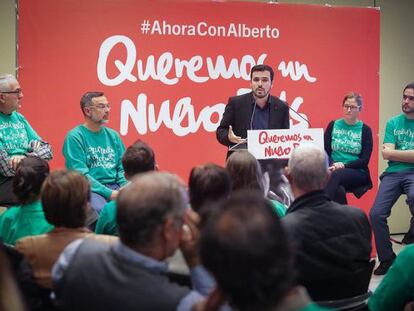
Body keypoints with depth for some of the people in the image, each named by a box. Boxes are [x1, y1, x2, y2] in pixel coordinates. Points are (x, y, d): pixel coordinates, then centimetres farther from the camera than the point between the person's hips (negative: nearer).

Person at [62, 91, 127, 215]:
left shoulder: (113, 135, 17)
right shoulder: (75, 137, -2)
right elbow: (80, 174, -10)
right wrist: (108, 193, -16)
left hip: (115, 186, 5)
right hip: (90, 189, -5)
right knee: (100, 209, -38)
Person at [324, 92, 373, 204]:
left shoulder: (365, 130, 6)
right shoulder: (333, 125, 12)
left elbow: (364, 160, -1)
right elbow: (325, 151, 7)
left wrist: (344, 165, -16)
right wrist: (333, 165, -15)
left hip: (357, 172, -1)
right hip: (334, 169, 1)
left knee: (336, 175, -36)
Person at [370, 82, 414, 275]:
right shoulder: (393, 123, 12)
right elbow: (386, 154, 1)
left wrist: (396, 152, -7)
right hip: (393, 173, 3)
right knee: (376, 214, -13)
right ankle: (387, 259, 4)